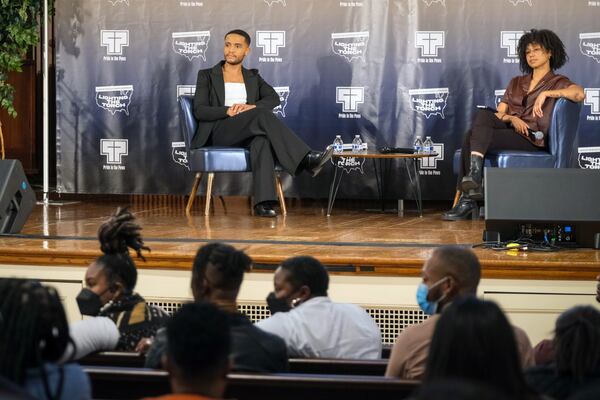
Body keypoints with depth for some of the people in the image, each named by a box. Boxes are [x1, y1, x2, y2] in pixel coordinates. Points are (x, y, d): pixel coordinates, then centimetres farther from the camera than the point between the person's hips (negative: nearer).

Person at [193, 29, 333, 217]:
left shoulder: (253, 77, 22)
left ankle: (263, 203, -51)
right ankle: (306, 160, -44)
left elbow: (273, 98, 3)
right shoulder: (207, 76, 13)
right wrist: (228, 111, -18)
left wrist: (252, 106, -19)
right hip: (218, 133, -3)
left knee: (262, 139, -39)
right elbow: (199, 110, 0)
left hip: (248, 134, 3)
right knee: (263, 115, -33)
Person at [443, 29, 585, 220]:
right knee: (483, 115, -30)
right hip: (508, 130, 5)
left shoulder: (558, 83, 9)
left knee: (472, 138, -28)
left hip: (532, 139, -5)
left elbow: (580, 94, -15)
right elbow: (499, 113, 16)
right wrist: (512, 119, -7)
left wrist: (546, 93, -19)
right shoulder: (516, 82, 27)